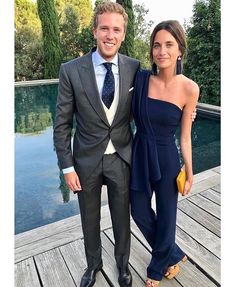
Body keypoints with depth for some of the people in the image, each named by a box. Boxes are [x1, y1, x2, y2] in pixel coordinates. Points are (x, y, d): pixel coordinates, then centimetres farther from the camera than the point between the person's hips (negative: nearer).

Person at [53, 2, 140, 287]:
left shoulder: (134, 68, -7)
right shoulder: (71, 70, -12)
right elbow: (62, 124, -7)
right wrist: (67, 166, -8)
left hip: (121, 158, 1)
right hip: (87, 160, 0)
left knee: (122, 217, 19)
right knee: (89, 219, 20)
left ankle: (122, 263, 50)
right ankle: (93, 264, 50)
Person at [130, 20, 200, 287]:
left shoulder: (189, 88, -12)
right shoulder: (140, 78, -8)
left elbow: (185, 136, -4)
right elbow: (131, 116, 2)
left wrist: (190, 173, 2)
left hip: (166, 159, -2)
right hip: (139, 155, 3)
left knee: (165, 216, 15)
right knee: (140, 212, 18)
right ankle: (173, 254, 48)